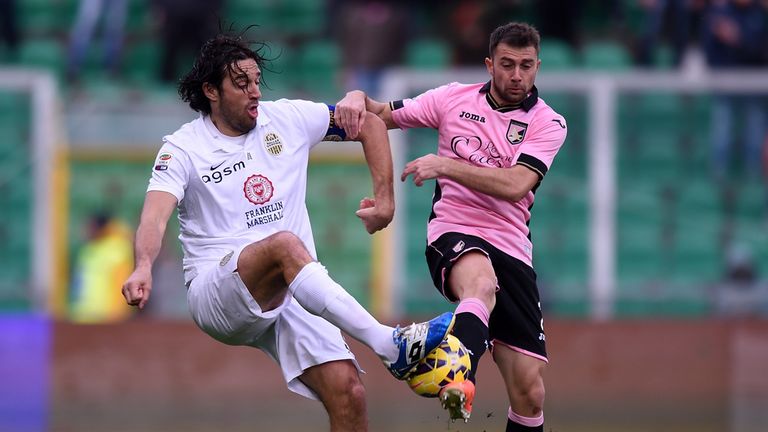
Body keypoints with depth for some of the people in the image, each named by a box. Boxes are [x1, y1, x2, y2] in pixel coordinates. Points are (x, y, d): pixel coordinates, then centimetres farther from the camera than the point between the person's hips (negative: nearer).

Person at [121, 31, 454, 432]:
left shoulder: (287, 119, 10)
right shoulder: (182, 148, 0)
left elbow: (370, 123, 19)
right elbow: (155, 215, -16)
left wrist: (385, 199, 9)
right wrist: (143, 267, -37)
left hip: (294, 293, 4)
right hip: (216, 292, -4)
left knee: (348, 393, -18)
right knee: (285, 245, -36)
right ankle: (393, 346, -43)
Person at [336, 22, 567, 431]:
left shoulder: (548, 124, 3)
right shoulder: (454, 98, 8)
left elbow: (515, 185, -13)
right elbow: (381, 116, 16)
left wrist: (444, 165, -17)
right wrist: (358, 99, -7)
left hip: (511, 249, 2)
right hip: (453, 234, -2)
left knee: (529, 392, -4)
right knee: (481, 282, -42)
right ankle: (459, 383, -68)